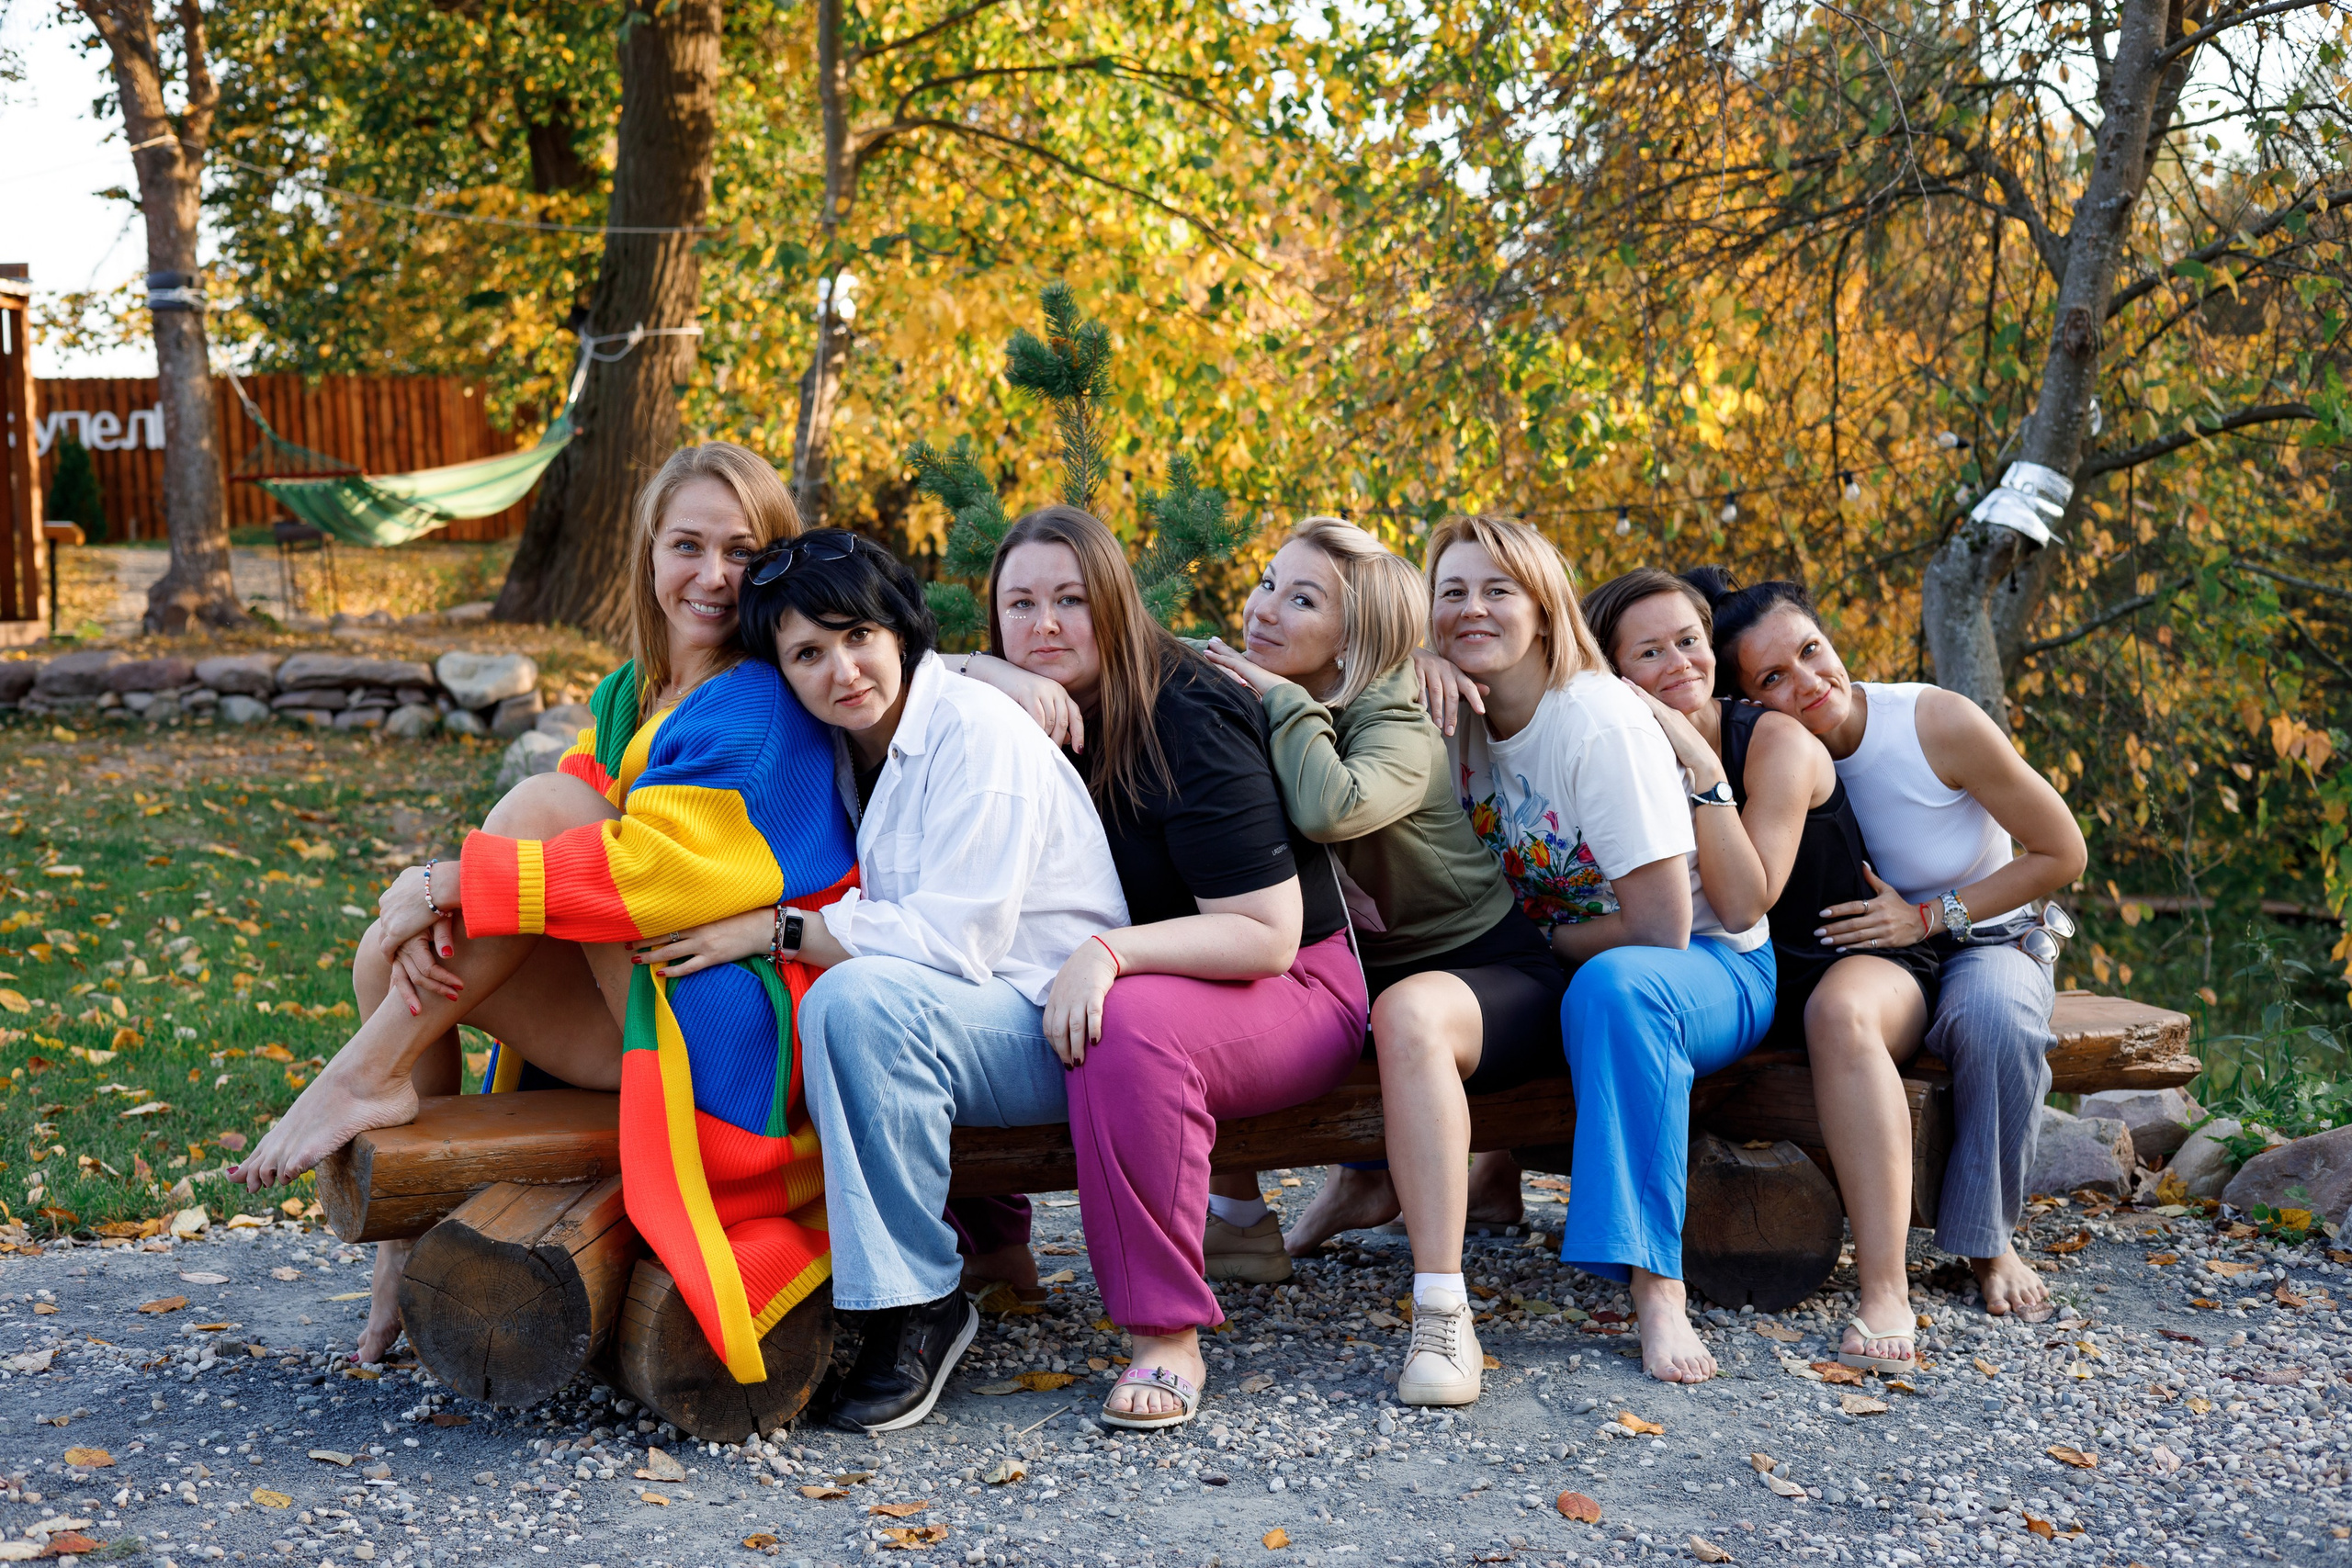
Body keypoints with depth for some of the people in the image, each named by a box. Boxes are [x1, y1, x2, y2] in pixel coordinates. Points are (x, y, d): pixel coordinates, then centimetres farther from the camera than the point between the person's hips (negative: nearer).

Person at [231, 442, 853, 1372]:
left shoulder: (759, 705, -13)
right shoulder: (627, 696, 13)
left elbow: (660, 866, -24)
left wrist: (449, 884, -22)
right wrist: (432, 915, -18)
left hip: (733, 1029, -9)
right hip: (633, 1008, 9)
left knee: (542, 801, -21)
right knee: (393, 955, -2)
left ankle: (369, 1074, -14)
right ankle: (409, 1235, 5)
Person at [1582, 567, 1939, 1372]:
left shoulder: (1776, 741, -17)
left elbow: (1745, 903, -26)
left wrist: (1700, 764, -31)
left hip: (1863, 960, -5)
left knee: (1839, 1011, -39)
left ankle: (1886, 1292, -40)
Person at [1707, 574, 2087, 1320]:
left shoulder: (1940, 724, -20)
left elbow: (2063, 853, -11)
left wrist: (1928, 916, -19)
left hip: (1981, 941, -2)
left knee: (1996, 1014, -37)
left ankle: (1987, 1239, -14)